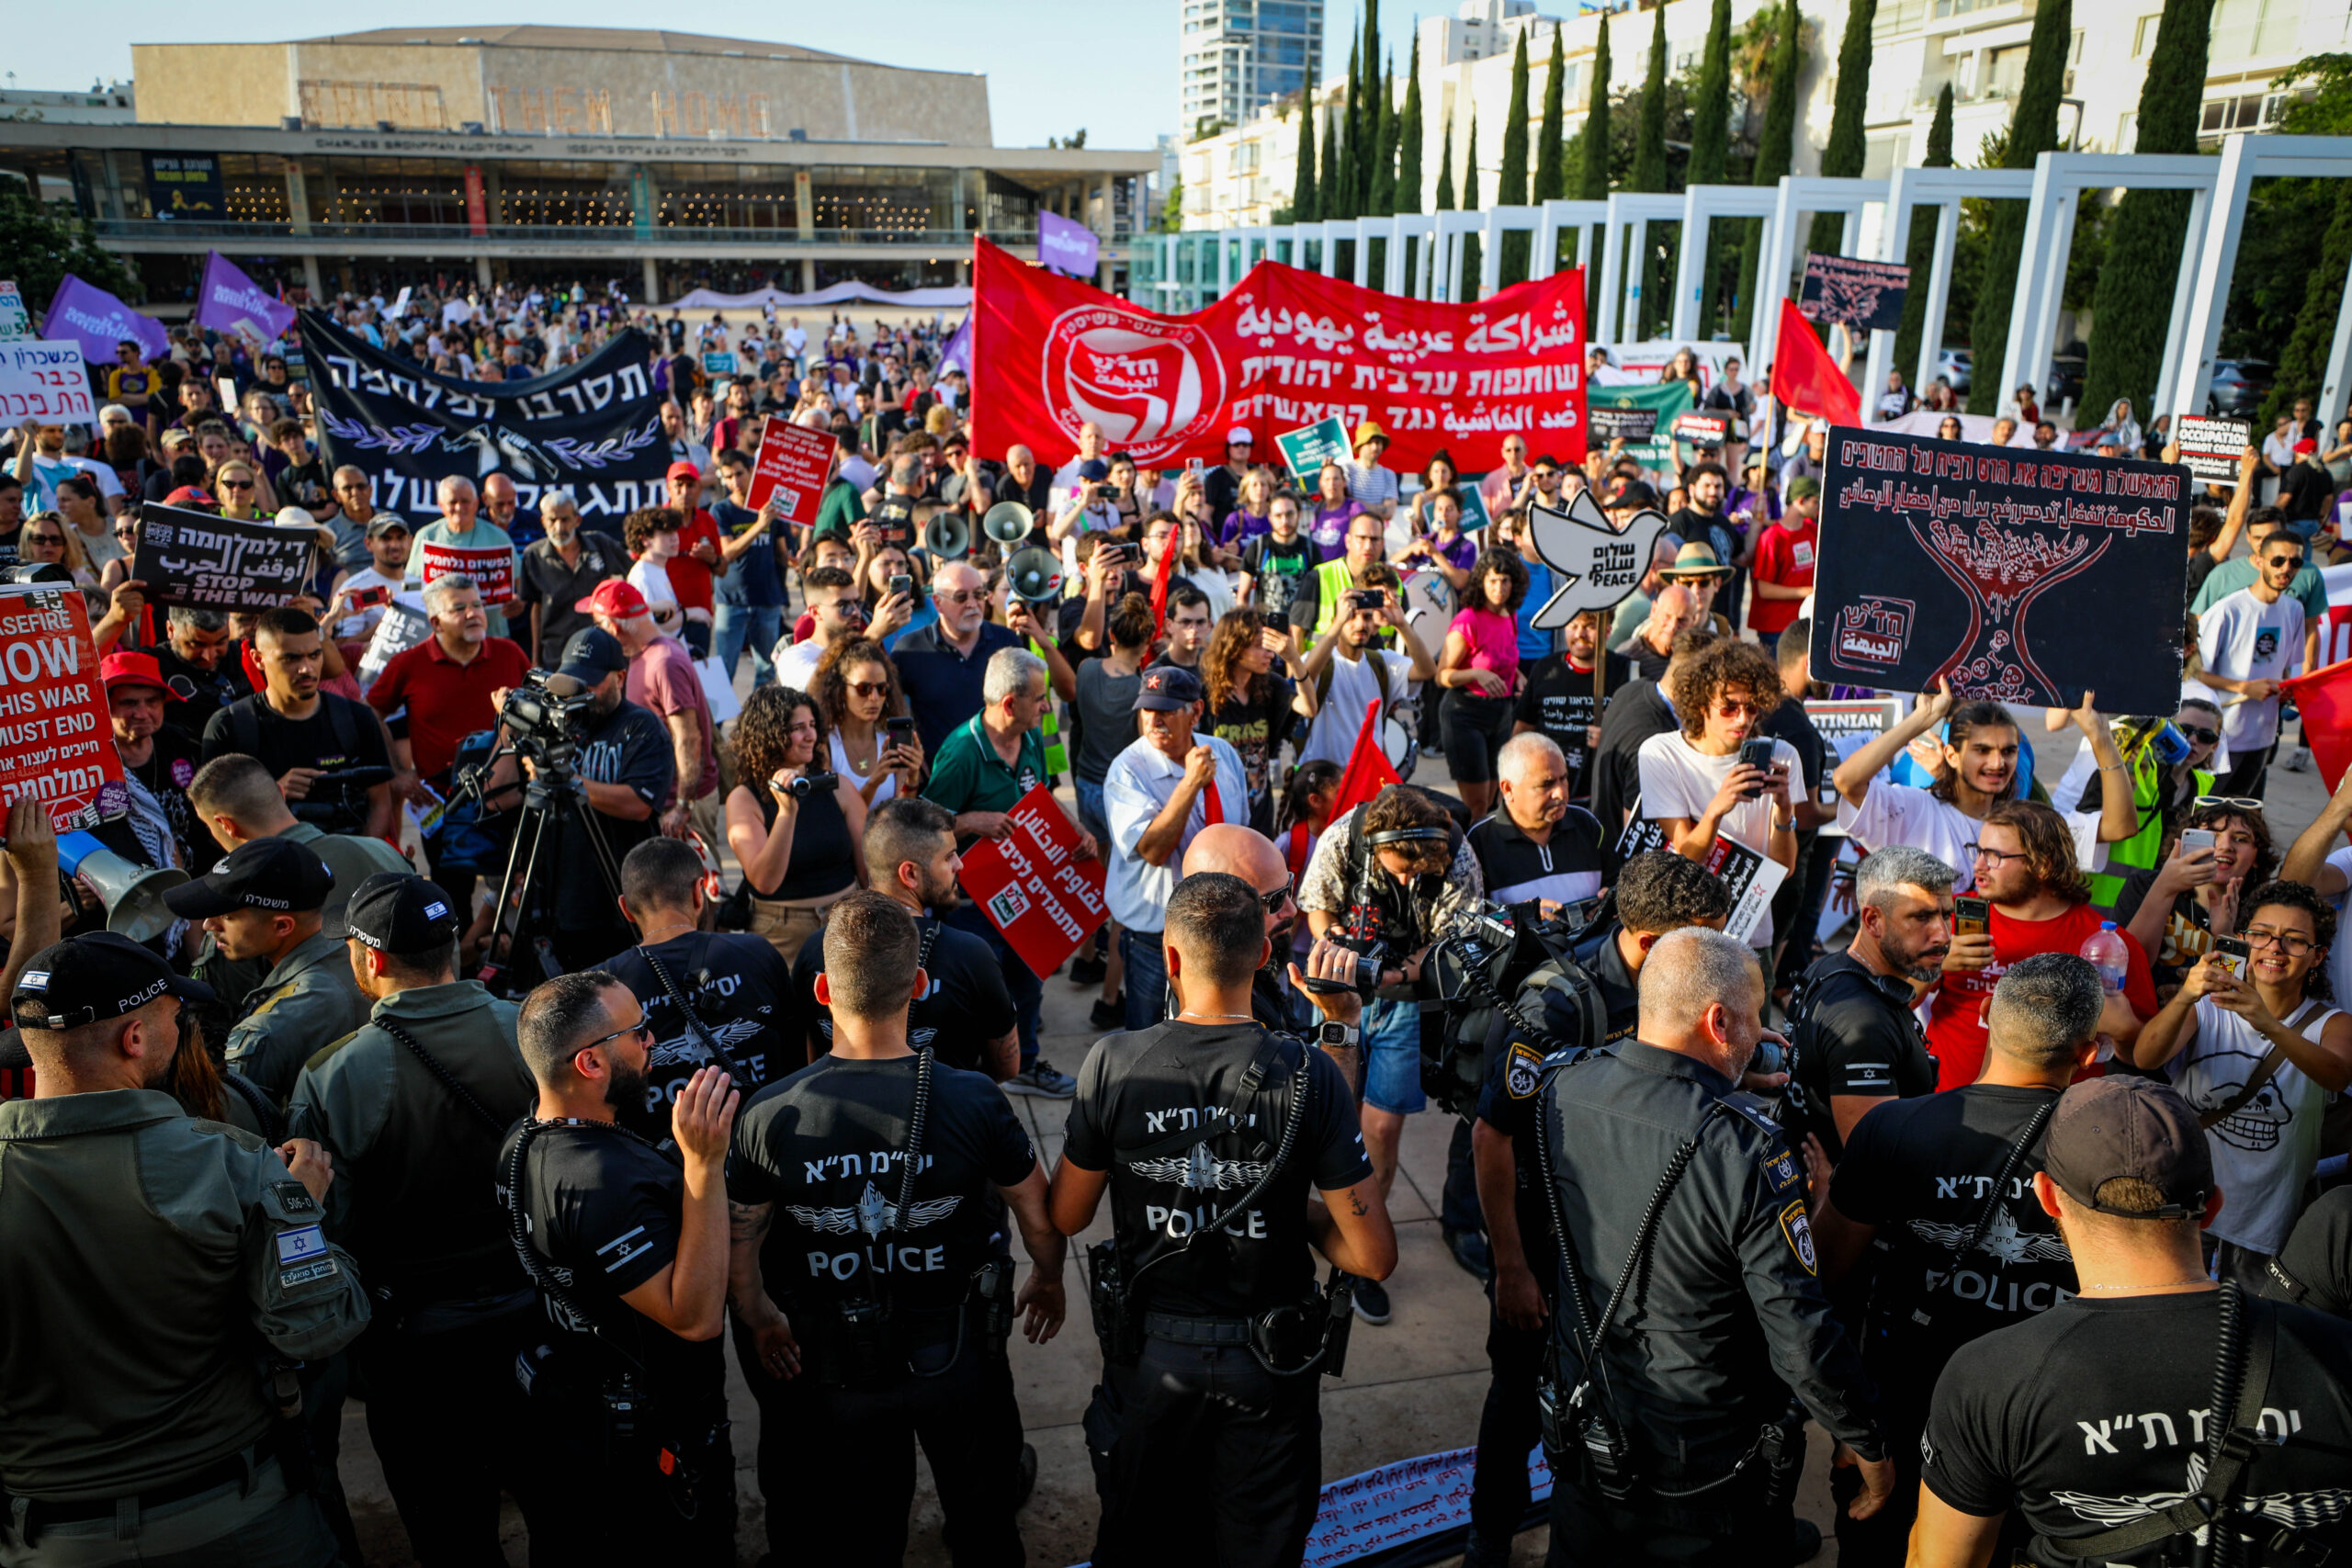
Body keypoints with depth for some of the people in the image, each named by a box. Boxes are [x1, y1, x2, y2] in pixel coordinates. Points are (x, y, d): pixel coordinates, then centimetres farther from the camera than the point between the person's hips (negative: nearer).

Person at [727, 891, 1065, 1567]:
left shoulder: (769, 1117, -21)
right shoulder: (973, 1100, -24)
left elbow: (738, 1248, -8)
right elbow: (1039, 1217, -10)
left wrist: (759, 1321, 13)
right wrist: (1047, 1279, 12)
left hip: (837, 1371, 1)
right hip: (958, 1358, 0)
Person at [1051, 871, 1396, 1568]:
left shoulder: (1113, 1064, -19)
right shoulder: (1310, 1075, -21)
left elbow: (1066, 1218, -6)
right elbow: (1373, 1258, -18)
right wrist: (1302, 1213, 0)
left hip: (1150, 1355, 1)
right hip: (1269, 1363, 0)